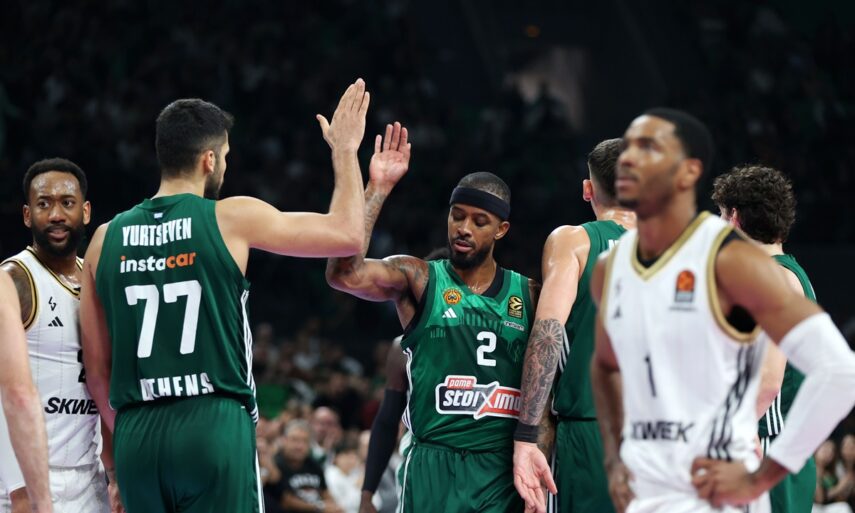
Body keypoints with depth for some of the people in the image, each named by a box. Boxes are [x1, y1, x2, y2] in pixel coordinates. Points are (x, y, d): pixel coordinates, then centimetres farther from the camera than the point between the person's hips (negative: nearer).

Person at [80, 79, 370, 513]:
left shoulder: (106, 239, 10)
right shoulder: (231, 219, -2)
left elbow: (96, 367, 13)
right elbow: (346, 234, 5)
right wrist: (344, 150, 18)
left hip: (136, 434, 4)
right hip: (215, 426, -4)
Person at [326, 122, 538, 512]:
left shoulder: (528, 296, 10)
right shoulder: (417, 278, 3)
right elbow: (344, 273, -16)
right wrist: (378, 188, -17)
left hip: (505, 470, 3)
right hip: (434, 467, -3)